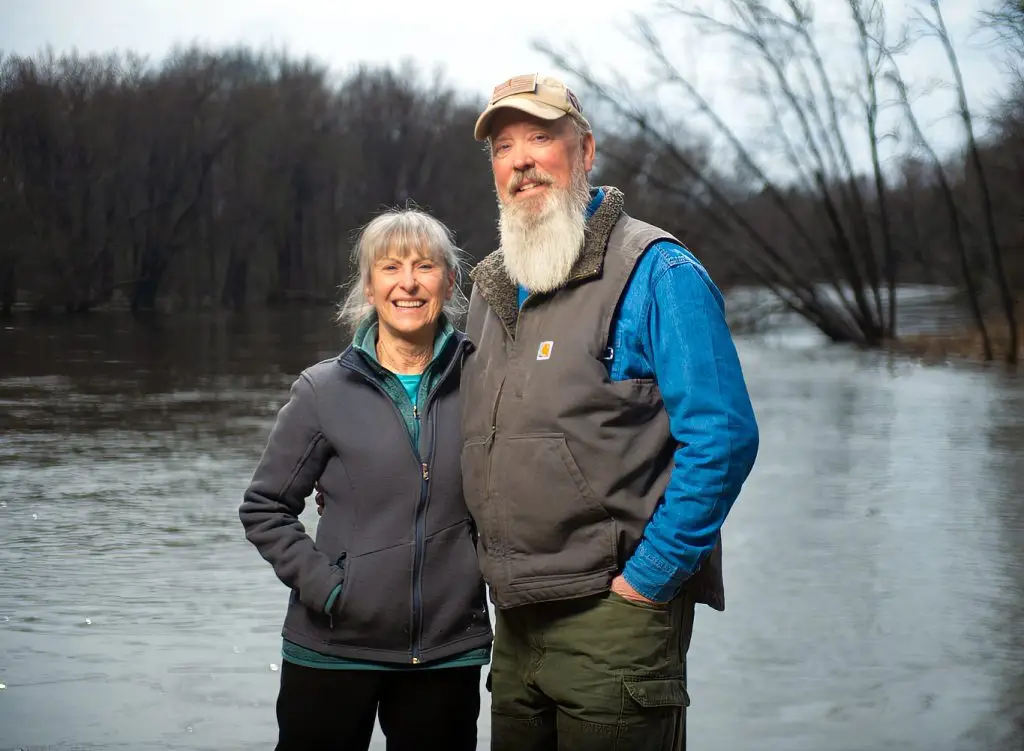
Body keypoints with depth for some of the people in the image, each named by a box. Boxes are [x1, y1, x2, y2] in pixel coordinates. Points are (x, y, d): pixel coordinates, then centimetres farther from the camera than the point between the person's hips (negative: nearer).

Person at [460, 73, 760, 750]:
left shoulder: (657, 273, -10)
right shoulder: (492, 286, 13)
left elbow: (723, 438, -17)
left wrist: (645, 581, -17)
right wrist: (502, 568, 15)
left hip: (613, 619, -7)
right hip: (515, 623, 7)